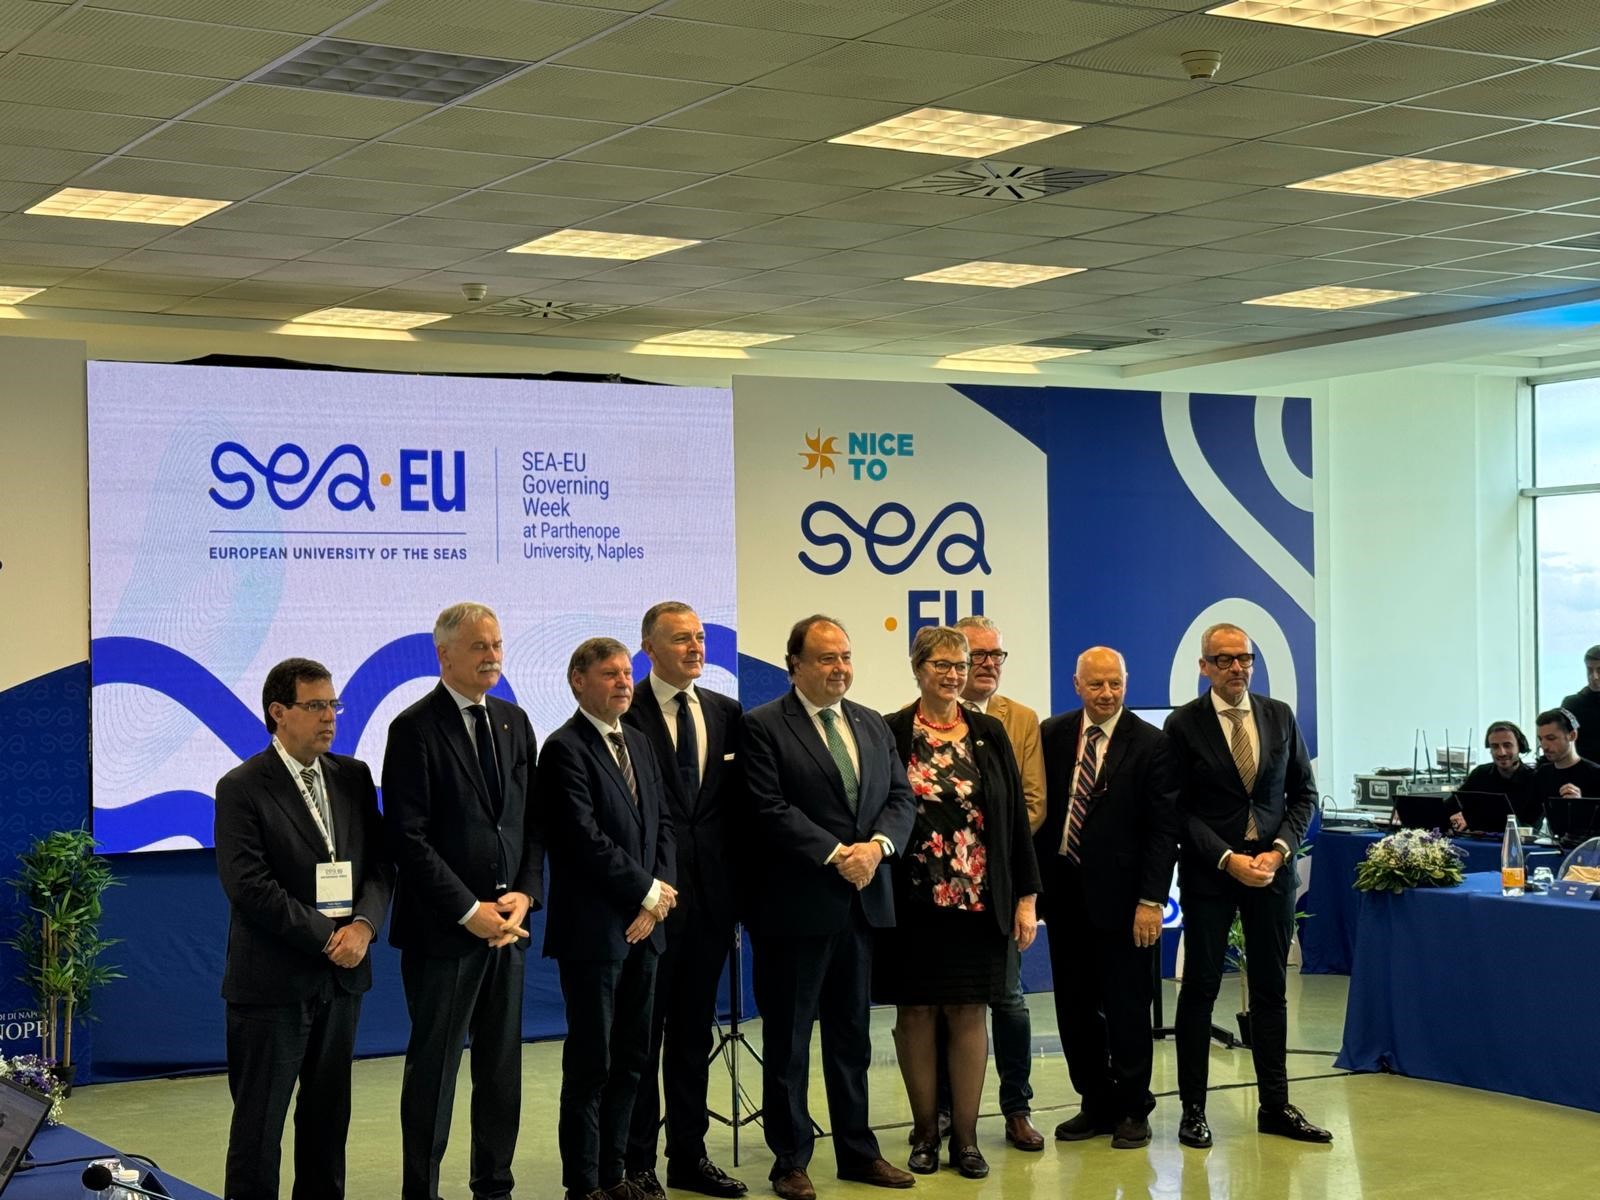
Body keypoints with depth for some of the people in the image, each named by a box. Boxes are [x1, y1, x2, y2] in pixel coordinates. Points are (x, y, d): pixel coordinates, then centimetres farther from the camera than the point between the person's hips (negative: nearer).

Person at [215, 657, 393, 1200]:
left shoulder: (353, 777, 9)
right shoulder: (242, 788, -8)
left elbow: (380, 861, 8)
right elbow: (248, 885, -15)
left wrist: (363, 924, -11)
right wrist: (326, 937, -15)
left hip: (342, 974, 5)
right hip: (273, 981, -5)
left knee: (328, 1115, 12)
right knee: (259, 1120, 2)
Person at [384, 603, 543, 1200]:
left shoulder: (514, 722, 11)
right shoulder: (415, 728, -9)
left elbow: (531, 820, 12)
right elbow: (409, 836, -13)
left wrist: (525, 895, -3)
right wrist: (468, 911, -15)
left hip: (506, 922, 6)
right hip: (442, 928, -6)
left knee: (503, 1066, 11)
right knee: (433, 1067, 2)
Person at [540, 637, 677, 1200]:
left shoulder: (638, 743, 15)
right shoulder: (565, 749, -11)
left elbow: (662, 823, 13)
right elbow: (585, 839, -18)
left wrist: (659, 893, -2)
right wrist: (649, 891, -12)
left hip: (643, 926, 7)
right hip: (593, 929, -7)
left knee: (631, 1058, 11)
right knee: (590, 1063, 0)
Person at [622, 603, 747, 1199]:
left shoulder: (727, 714, 9)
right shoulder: (624, 714, -8)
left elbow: (737, 800, 10)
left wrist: (737, 882, 3)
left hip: (709, 896, 5)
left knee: (694, 1031, 14)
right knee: (642, 1033, 4)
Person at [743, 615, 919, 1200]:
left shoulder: (872, 725, 12)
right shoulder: (763, 727, -7)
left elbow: (901, 797, 8)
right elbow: (770, 812, -15)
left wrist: (876, 846, -10)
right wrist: (836, 855, -18)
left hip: (862, 901, 6)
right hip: (796, 905, -6)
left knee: (852, 1034, 14)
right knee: (788, 1038, 4)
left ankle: (857, 1151, 23)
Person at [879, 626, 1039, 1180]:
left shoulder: (990, 734, 6)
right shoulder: (890, 734, -1)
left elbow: (1015, 816, 6)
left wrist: (1026, 896, 2)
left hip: (978, 901, 1)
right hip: (912, 901, -1)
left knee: (968, 1012, 3)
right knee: (916, 1010, 5)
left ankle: (966, 1136, 11)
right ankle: (925, 1132, 15)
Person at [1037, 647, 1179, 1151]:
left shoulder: (1151, 745, -6)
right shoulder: (1053, 735, 5)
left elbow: (1163, 830, -8)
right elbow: (1039, 807, 9)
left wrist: (1151, 900, -14)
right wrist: (1035, 882, 4)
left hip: (1120, 896, -4)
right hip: (1064, 891, 4)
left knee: (1127, 1007, 5)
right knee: (1074, 1006, 10)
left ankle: (1132, 1109, 19)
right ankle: (1096, 1103, 23)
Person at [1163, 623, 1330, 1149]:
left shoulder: (1279, 716, 6)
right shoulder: (1184, 725, -5)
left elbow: (1304, 792, 9)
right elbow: (1179, 808, -6)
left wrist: (1279, 849, -6)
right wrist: (1228, 859, -14)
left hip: (1272, 868, 3)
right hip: (1209, 870, -3)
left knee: (1270, 988, 8)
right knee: (1200, 987, 2)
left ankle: (1275, 1106, 16)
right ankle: (1193, 1109, 10)